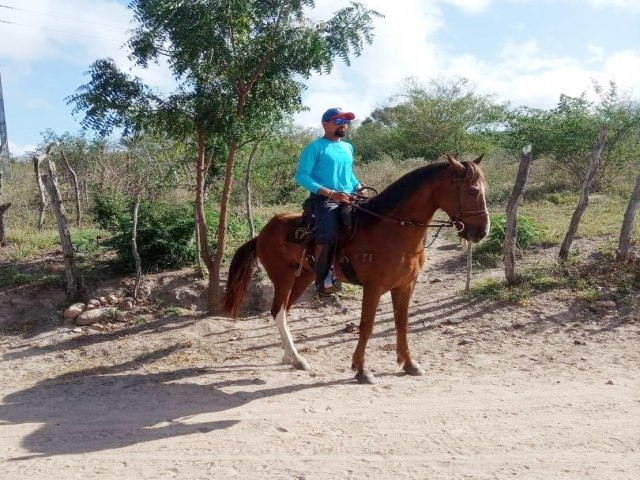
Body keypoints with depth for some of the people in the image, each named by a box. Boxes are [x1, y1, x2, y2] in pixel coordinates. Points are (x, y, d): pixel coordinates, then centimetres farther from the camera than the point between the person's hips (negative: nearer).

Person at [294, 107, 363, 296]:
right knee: (329, 232, -28)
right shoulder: (315, 147, -2)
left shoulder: (348, 147, 19)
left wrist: (359, 187, 9)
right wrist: (329, 193, -19)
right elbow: (301, 176, -10)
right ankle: (322, 280, -20)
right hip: (324, 199, -8)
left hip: (348, 199, 8)